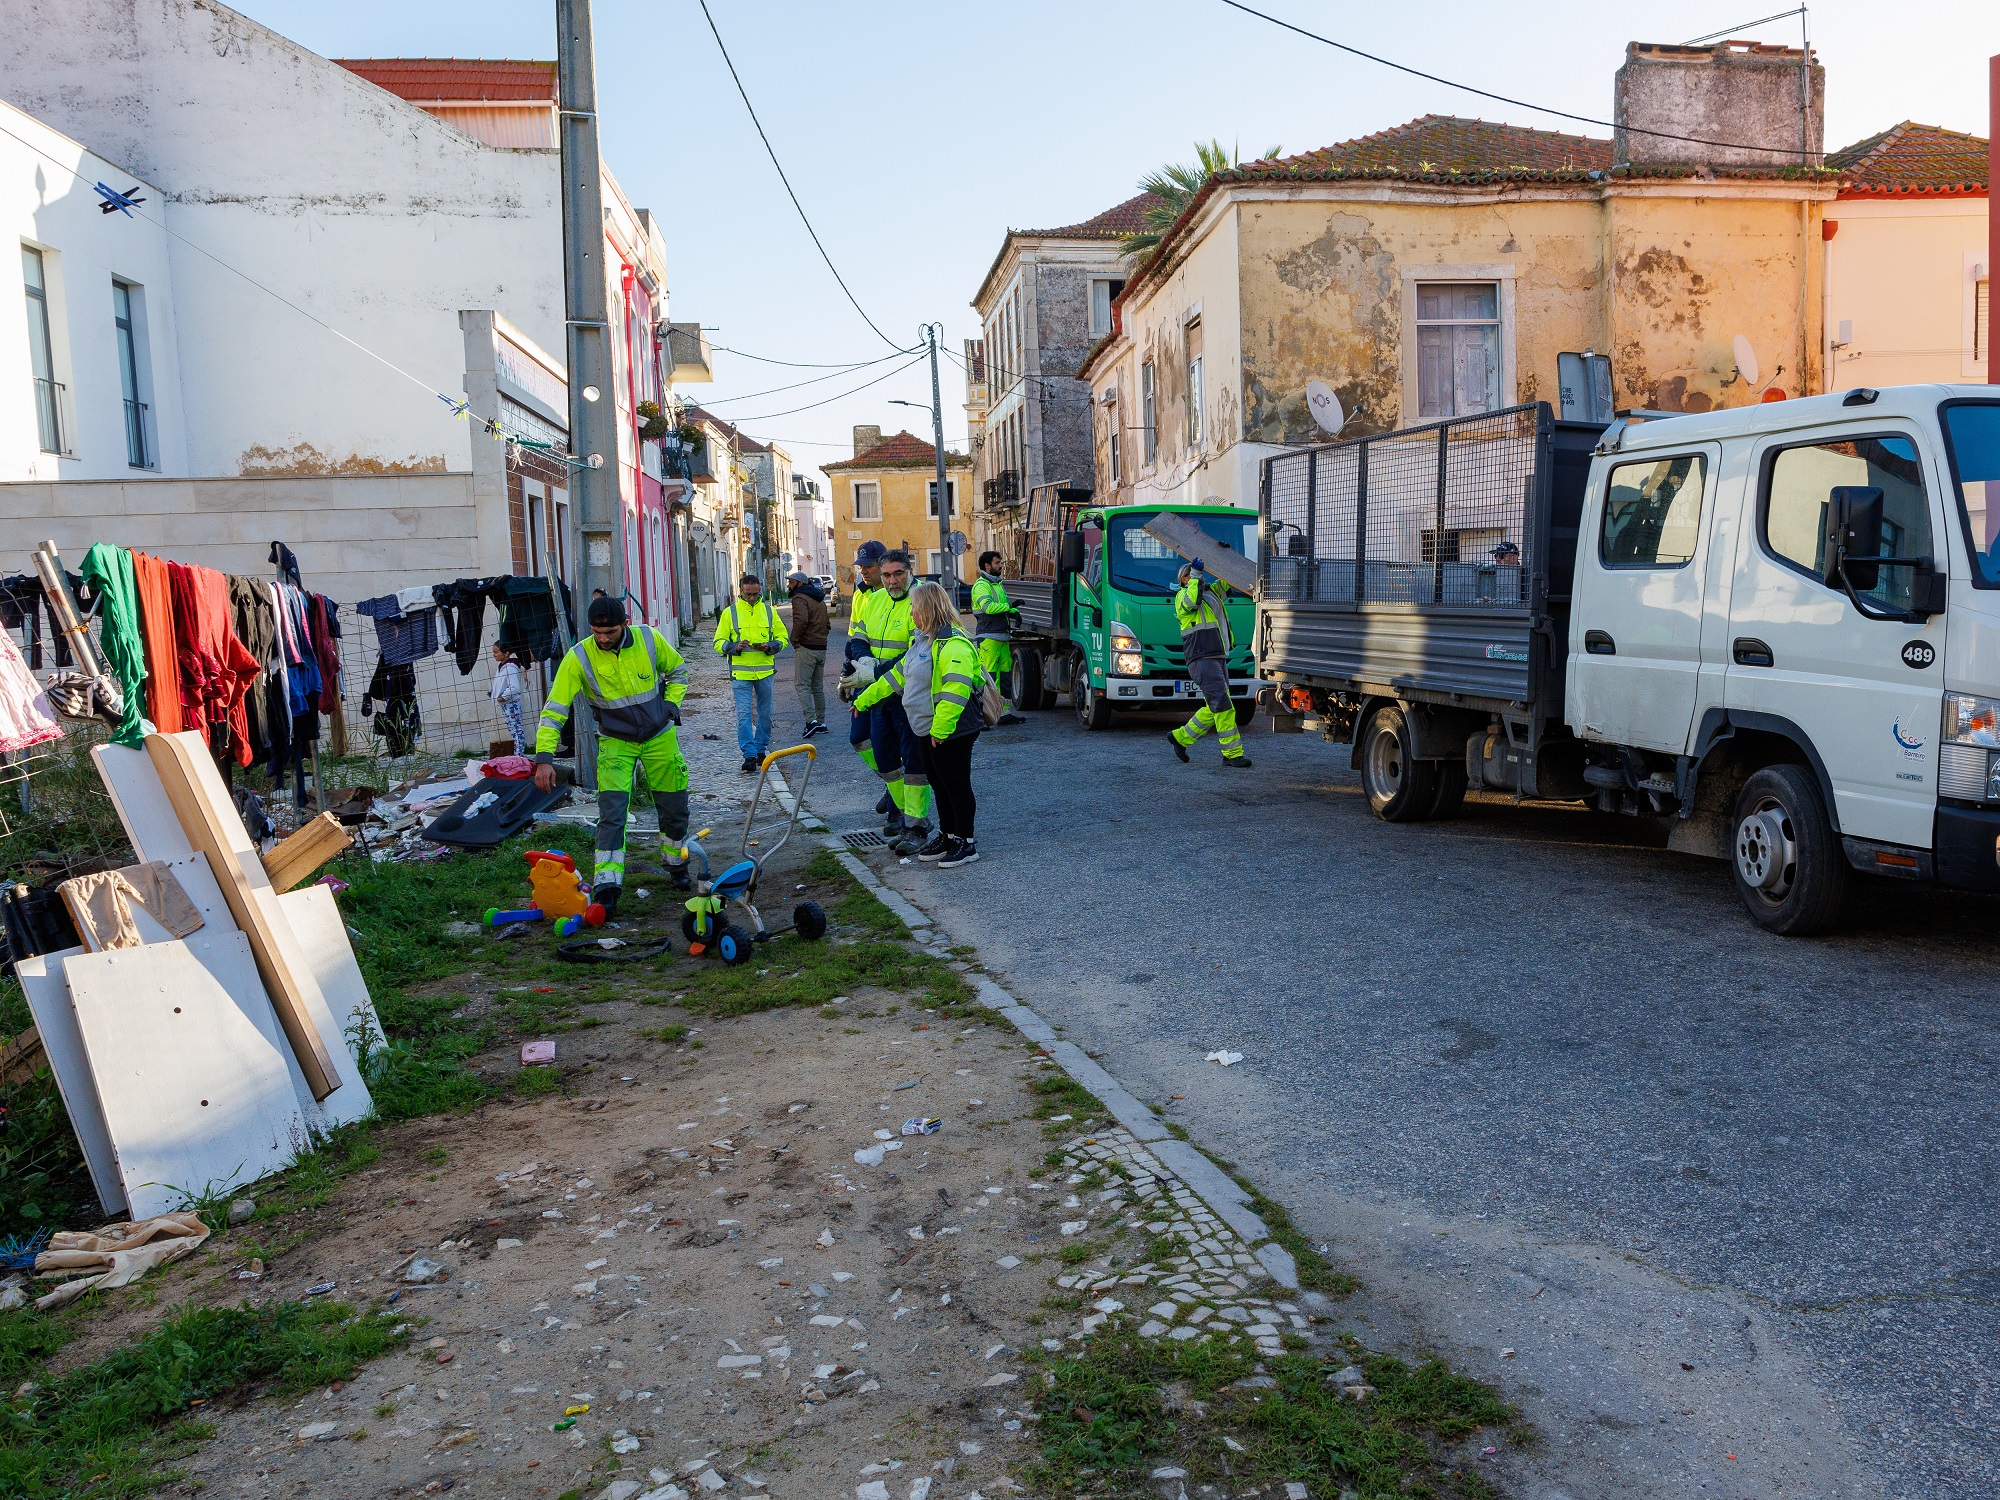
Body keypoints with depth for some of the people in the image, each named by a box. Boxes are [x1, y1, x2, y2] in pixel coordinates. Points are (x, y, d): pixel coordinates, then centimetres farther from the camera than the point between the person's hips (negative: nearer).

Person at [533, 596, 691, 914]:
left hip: (660, 738, 2)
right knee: (612, 814, -14)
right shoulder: (578, 658, -18)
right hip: (615, 743, -2)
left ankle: (678, 866, 37)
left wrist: (670, 705, -3)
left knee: (674, 809, 11)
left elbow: (677, 670, 9)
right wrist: (544, 757, -26)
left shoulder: (649, 639, -13)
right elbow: (554, 709, -18)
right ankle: (606, 890, -11)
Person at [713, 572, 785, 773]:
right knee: (744, 715, -8)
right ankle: (749, 755, -7)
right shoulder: (730, 612, 1)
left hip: (765, 671, 2)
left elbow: (782, 637, 9)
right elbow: (719, 642, 2)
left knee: (764, 713, 11)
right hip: (740, 673, -2)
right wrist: (735, 646, -18)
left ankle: (760, 749, 25)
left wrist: (769, 647, -12)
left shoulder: (769, 610, 6)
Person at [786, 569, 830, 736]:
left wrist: (795, 639, -16)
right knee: (818, 687, 13)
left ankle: (811, 721, -19)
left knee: (803, 686, -8)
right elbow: (827, 624, 25)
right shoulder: (820, 600, 20)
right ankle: (821, 723, 15)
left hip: (806, 648, -9)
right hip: (822, 648, 9)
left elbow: (801, 620, -26)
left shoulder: (800, 598, -10)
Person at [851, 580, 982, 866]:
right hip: (927, 730, 10)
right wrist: (864, 699, 26)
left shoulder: (953, 644, -20)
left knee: (956, 786, 0)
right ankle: (947, 836, 29)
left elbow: (956, 690, -29)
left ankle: (965, 842, 11)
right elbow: (897, 675, 24)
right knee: (938, 785, 17)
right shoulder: (921, 640, 14)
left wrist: (940, 728, -32)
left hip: (952, 732, -10)